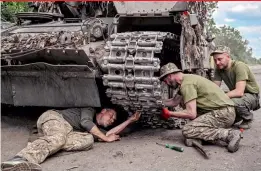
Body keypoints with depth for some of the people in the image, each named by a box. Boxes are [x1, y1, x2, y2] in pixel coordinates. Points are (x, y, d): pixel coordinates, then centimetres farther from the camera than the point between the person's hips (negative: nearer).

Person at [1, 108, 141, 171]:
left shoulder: (96, 127, 30)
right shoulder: (90, 109, 10)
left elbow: (110, 133, 15)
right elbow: (85, 122, -9)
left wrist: (130, 120, 23)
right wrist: (105, 138, -2)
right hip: (53, 117, -6)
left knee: (88, 139, -21)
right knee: (58, 138, -42)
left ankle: (39, 145, -32)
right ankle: (21, 159, -71)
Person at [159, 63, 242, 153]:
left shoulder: (186, 84, -13)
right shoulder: (188, 78, 18)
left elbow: (191, 114, -18)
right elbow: (174, 102, 29)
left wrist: (170, 114, -5)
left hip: (223, 113, -10)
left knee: (187, 130, -16)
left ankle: (229, 134, -16)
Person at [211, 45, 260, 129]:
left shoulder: (239, 66, -27)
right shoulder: (219, 69, -6)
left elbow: (239, 92, -35)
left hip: (251, 95, -7)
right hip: (236, 95, 7)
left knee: (234, 101, -36)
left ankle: (248, 118, -4)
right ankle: (238, 117, 12)